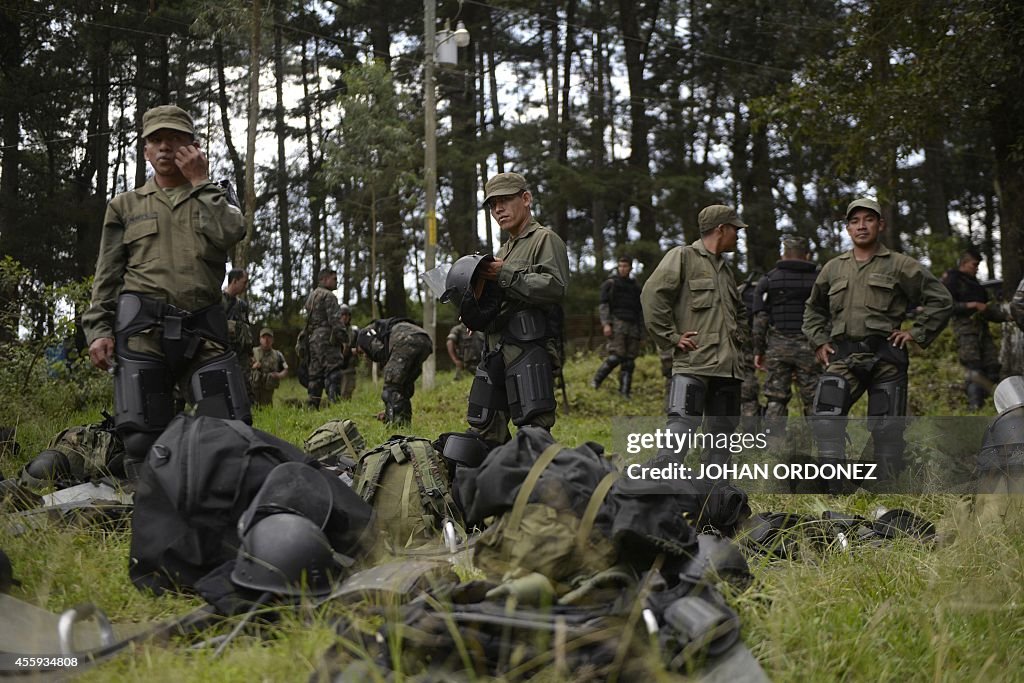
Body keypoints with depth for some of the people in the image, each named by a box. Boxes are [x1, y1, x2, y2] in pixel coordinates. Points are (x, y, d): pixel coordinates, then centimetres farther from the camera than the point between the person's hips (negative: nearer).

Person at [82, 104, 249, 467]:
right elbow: (107, 276, 13)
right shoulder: (126, 205, 18)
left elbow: (229, 234, -4)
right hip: (142, 329, -1)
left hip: (202, 331, 1)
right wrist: (98, 329, 0)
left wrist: (200, 182, 3)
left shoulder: (213, 199, 20)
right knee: (143, 435, -9)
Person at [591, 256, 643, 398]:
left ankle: (625, 392, 0)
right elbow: (603, 305, -1)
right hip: (617, 323, -5)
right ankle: (595, 381, -6)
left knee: (629, 360, -1)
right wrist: (606, 324, -14)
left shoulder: (635, 286, 22)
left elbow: (639, 310, 24)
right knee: (616, 356, -18)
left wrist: (640, 328, 16)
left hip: (632, 326, 5)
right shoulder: (610, 284, 7)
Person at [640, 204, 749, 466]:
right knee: (682, 424, -18)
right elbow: (652, 296, -11)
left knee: (723, 427, 9)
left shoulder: (725, 267, 24)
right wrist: (672, 337, -12)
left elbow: (739, 311, 40)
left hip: (728, 365, 8)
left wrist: (739, 336, 22)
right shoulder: (683, 256, -1)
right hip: (693, 362, -8)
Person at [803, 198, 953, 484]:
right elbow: (813, 308, 30)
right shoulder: (833, 268, 15)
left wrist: (917, 332, -1)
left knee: (886, 427, 2)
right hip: (843, 356, 2)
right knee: (824, 415, -17)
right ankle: (833, 487, -16)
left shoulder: (900, 266, 3)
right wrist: (819, 341, 16)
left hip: (885, 356, -2)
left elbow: (941, 299, 5)